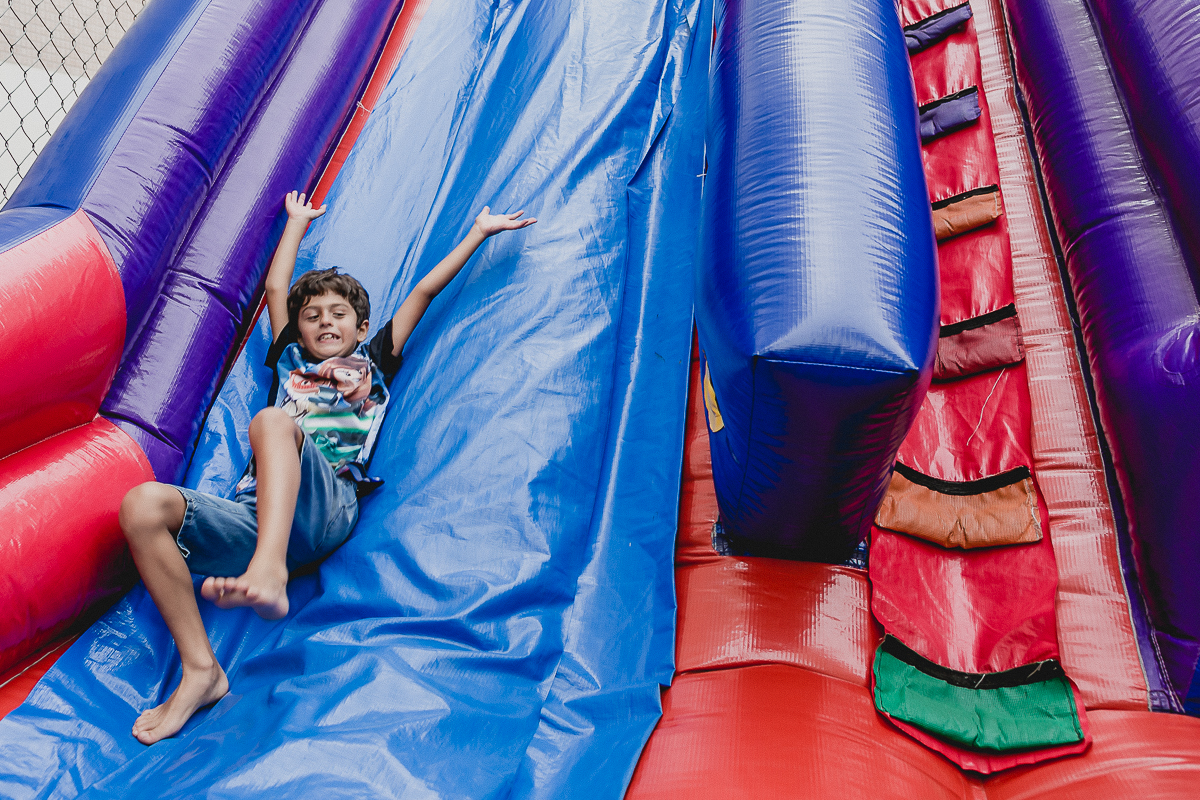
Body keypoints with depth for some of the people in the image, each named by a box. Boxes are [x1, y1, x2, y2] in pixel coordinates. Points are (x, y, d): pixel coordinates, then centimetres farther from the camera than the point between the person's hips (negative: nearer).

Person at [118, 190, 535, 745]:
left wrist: (478, 233, 35)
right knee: (143, 505, -23)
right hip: (255, 511, 4)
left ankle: (269, 573, -56)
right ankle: (200, 670, -23)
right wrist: (299, 221, 54)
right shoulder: (290, 361, 32)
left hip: (325, 507, -4)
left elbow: (423, 291, 30)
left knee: (272, 421, -33)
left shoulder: (373, 362, 26)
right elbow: (276, 288, 40)